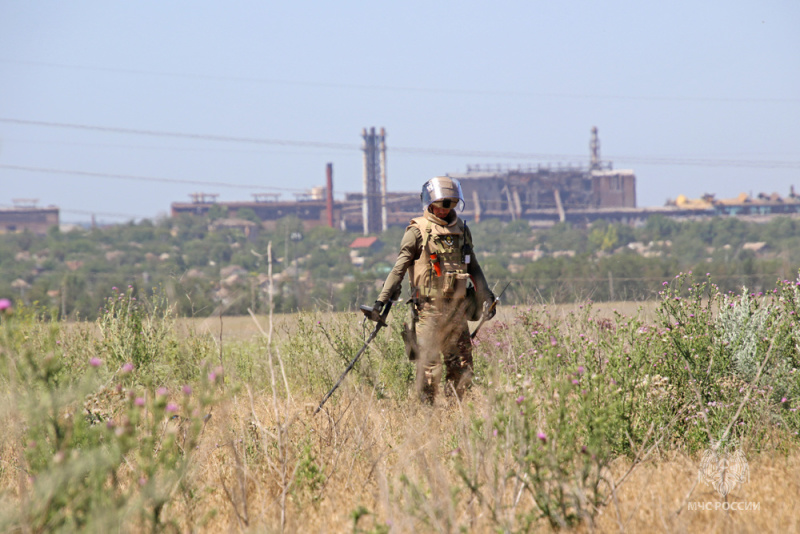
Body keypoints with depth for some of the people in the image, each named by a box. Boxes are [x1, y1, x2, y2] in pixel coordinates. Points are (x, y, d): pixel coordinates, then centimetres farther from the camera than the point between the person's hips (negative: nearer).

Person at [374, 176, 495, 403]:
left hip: (457, 308, 5)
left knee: (462, 366, 3)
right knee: (429, 364, -7)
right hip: (429, 307, -5)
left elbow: (473, 267, 25)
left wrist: (486, 296, 24)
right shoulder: (418, 231, -2)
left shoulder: (461, 230, 14)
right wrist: (383, 298, -10)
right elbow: (400, 267, -4)